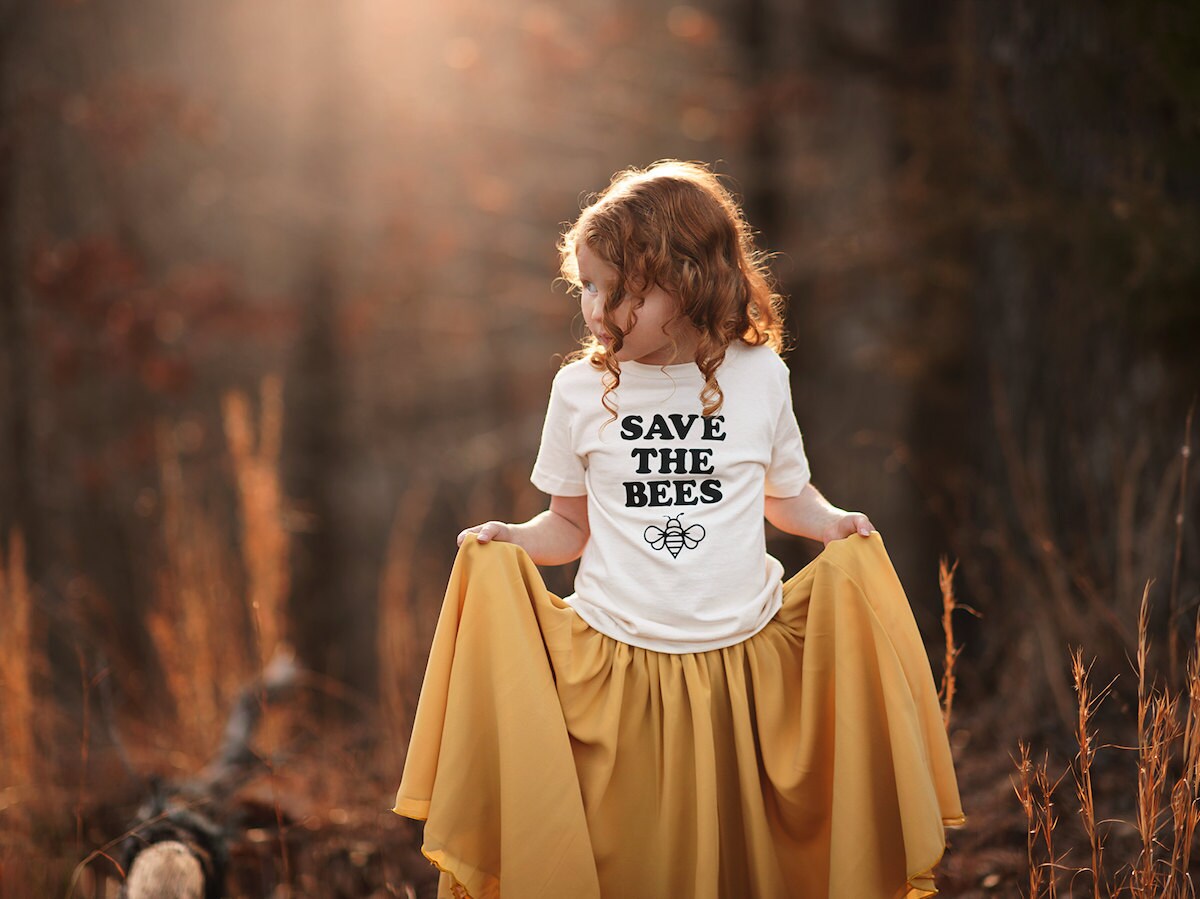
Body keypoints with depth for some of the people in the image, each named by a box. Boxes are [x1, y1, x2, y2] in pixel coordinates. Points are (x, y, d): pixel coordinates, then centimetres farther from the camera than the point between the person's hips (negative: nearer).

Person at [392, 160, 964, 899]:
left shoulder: (759, 376, 0)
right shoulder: (581, 390, -1)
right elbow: (572, 525, 9)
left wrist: (834, 524, -3)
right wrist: (510, 542, -9)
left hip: (740, 665, 0)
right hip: (614, 670, 0)